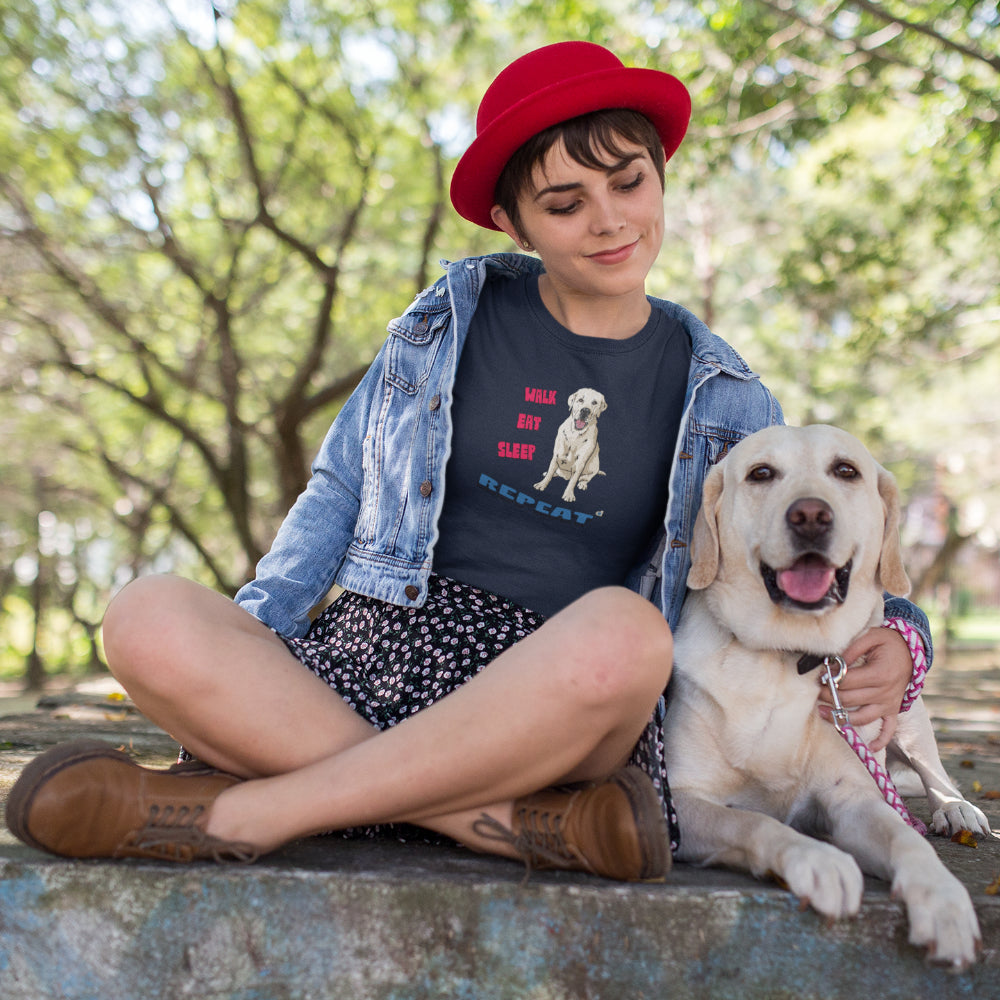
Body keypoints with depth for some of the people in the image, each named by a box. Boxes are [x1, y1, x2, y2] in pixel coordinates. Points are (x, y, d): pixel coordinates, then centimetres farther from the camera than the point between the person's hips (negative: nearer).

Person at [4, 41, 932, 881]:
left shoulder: (723, 402, 10)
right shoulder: (449, 322, 10)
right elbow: (341, 490, 14)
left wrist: (888, 638, -8)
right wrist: (243, 634, 0)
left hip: (557, 697, -1)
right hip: (378, 649, 2)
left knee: (624, 629, -38)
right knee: (147, 617, -27)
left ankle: (236, 811, -26)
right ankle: (527, 823, -29)